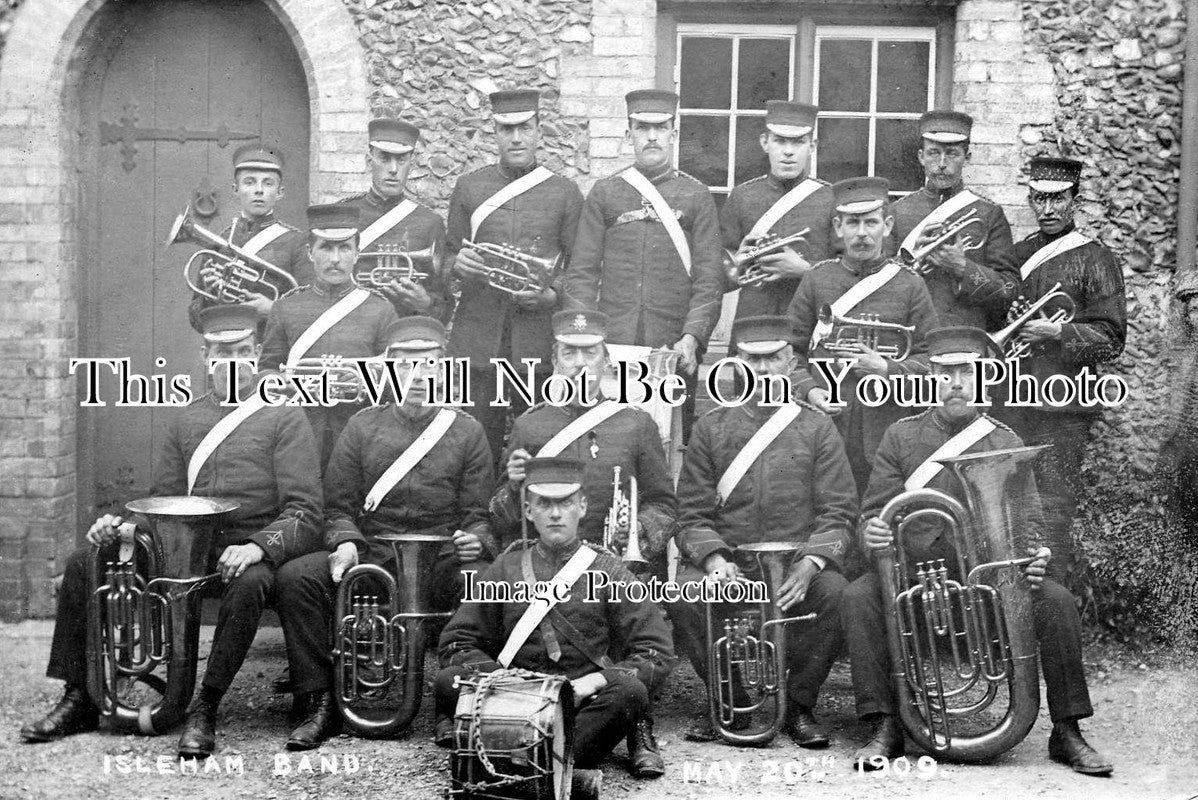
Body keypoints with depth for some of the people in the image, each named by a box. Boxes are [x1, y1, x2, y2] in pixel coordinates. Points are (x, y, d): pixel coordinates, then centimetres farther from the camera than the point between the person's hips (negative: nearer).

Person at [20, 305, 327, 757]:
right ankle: (80, 699, 3)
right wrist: (127, 526, -4)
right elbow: (164, 501, 17)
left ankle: (204, 710, -22)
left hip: (253, 553, -5)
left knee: (249, 584, -39)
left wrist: (258, 547, -26)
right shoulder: (186, 420, 16)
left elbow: (303, 513, -8)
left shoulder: (283, 419, -1)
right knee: (83, 564, -6)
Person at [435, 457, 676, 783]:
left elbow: (658, 653, 0)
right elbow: (456, 642, 10)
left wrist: (595, 681, -15)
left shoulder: (607, 570, 5)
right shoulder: (504, 569, 11)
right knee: (448, 681, -24)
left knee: (629, 693, -32)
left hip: (585, 704, -1)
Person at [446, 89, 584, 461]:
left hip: (538, 336, -1)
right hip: (479, 332, 1)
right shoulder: (469, 187, 10)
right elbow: (449, 254, 15)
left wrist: (550, 294, -11)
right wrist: (458, 263, -8)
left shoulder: (564, 192, 6)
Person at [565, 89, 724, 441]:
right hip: (609, 346, 1)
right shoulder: (604, 194, 9)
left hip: (674, 350, -1)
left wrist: (692, 337, -13)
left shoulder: (697, 197, 6)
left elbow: (709, 280, 1)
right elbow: (582, 273, 6)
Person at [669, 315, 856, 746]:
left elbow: (838, 514, 1)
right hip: (727, 561, 1)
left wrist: (808, 565, -18)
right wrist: (714, 559, -16)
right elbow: (692, 513, 4)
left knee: (835, 593, -31)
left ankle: (799, 705, -5)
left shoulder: (817, 428, 8)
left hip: (799, 562, 0)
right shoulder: (711, 427, 9)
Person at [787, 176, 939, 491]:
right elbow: (791, 350, 9)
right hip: (823, 425, 1)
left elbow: (932, 361, 5)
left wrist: (887, 369, -11)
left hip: (887, 432, 0)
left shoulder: (910, 285, 5)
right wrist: (808, 390, -8)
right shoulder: (817, 280, 8)